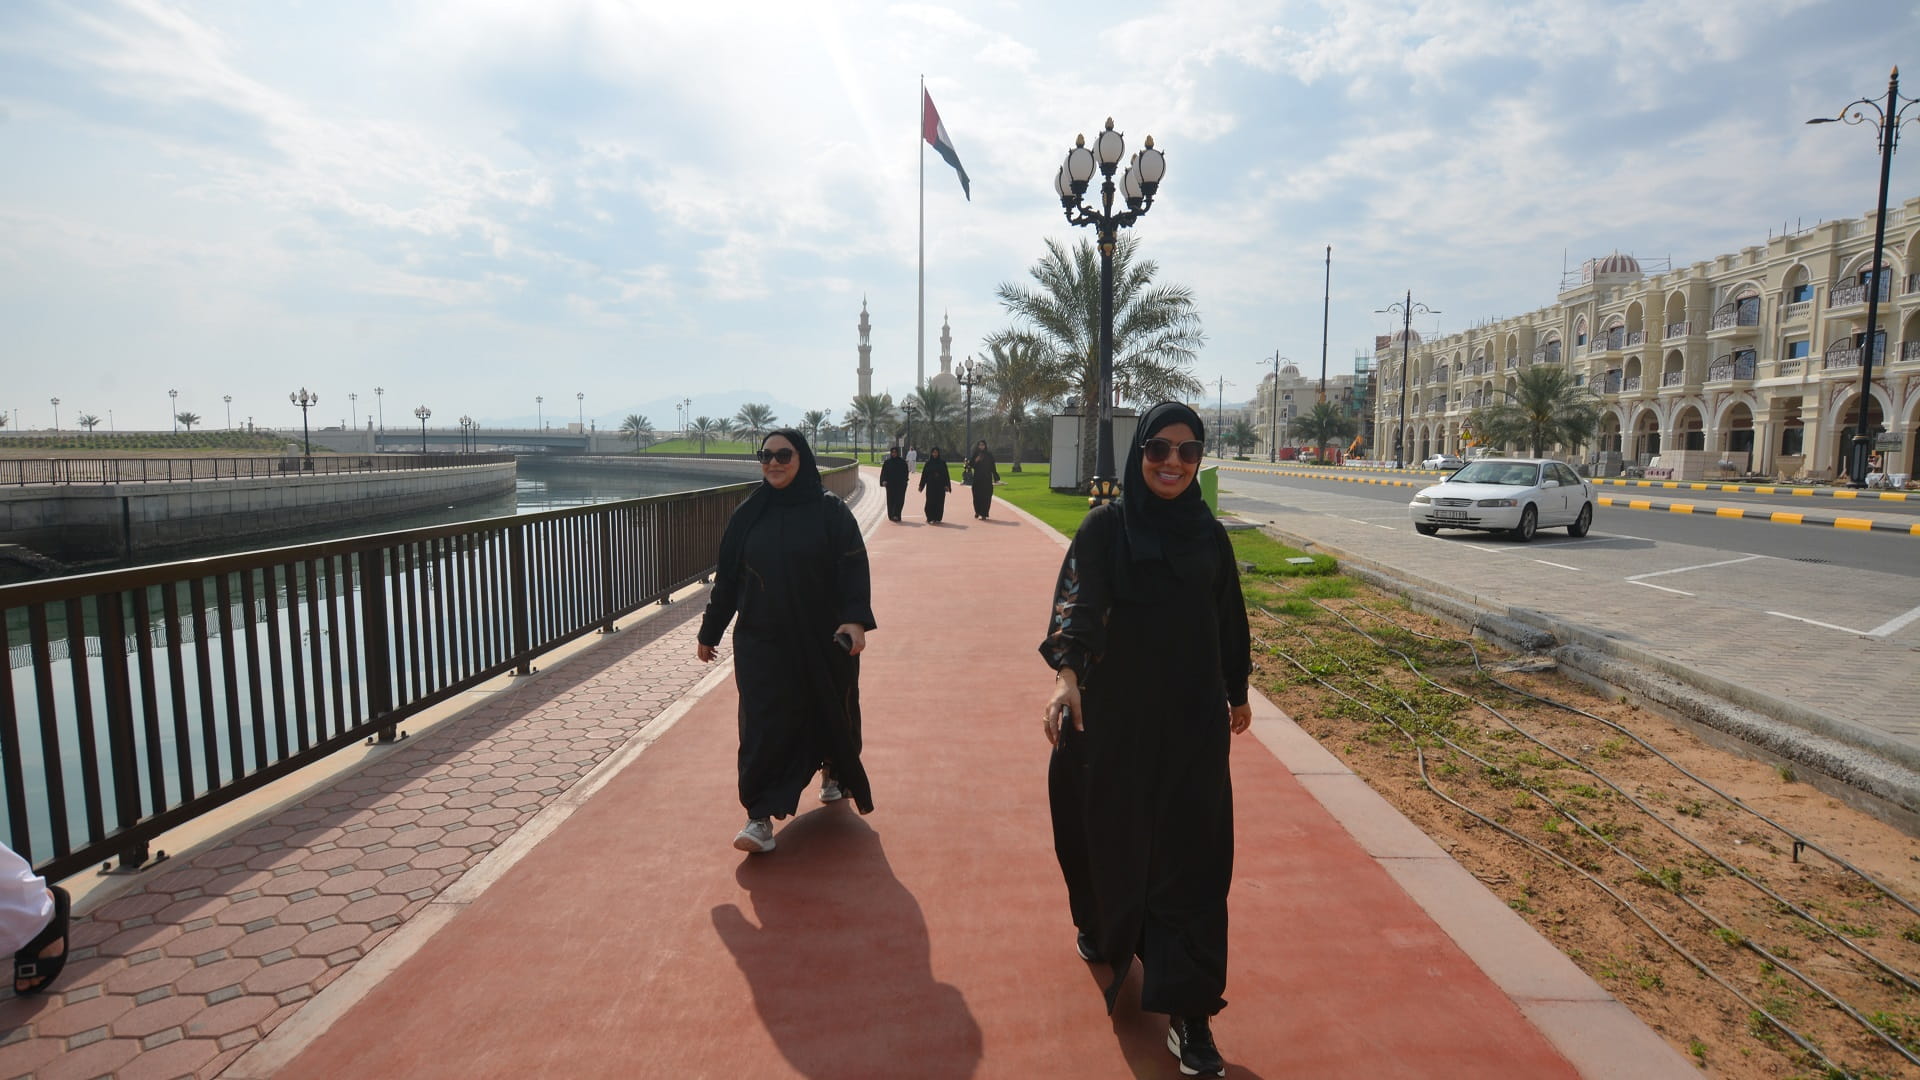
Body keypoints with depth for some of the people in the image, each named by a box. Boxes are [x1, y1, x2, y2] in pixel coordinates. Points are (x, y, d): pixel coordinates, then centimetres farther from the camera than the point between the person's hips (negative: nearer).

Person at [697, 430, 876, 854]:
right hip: (762, 641, 1)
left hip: (823, 639, -1)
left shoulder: (830, 510, -7)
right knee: (763, 724, -3)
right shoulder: (748, 514, 2)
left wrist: (856, 619, -27)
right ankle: (760, 817, 3)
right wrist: (709, 631, 9)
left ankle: (833, 773, 43)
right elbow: (726, 576, 6)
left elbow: (853, 567, -13)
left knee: (828, 712, 14)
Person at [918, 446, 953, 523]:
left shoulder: (942, 463, 5)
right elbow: (924, 474, 3)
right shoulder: (928, 463, 4)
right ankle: (930, 518, 5)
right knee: (930, 502, -4)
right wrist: (921, 485, -2)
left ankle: (937, 518, 7)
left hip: (940, 486, 1)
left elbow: (946, 475, 3)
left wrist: (947, 485, -6)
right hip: (930, 486, -1)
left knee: (939, 502, 0)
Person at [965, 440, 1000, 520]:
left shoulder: (989, 455, 2)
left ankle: (983, 514, -2)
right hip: (977, 478, 2)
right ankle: (977, 511, 27)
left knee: (986, 496, -5)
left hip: (987, 479, -2)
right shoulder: (975, 455, 6)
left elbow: (992, 467, 1)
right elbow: (970, 465, 4)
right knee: (977, 495, 5)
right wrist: (975, 461, -15)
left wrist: (996, 478, -3)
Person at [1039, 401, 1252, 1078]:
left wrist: (1237, 693, 22)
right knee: (1110, 831, 14)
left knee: (1192, 853, 1)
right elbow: (1077, 601, -21)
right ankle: (1100, 923, 46)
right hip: (1113, 711, -2)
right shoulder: (1104, 528, -7)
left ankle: (1188, 1011, 11)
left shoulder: (1209, 535, 3)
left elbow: (1229, 620, 13)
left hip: (1192, 717, 2)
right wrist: (1067, 675, -38)